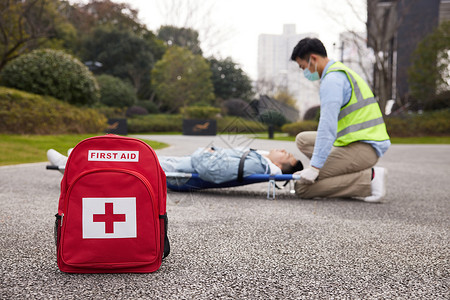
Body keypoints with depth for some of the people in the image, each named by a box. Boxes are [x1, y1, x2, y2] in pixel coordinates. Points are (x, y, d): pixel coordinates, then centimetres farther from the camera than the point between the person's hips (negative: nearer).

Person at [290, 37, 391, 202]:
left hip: (362, 148, -10)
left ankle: (369, 178, -13)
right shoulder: (342, 72, 20)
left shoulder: (332, 79, -12)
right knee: (303, 139, 19)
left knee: (302, 186, -12)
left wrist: (315, 166, -19)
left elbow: (328, 126, -21)